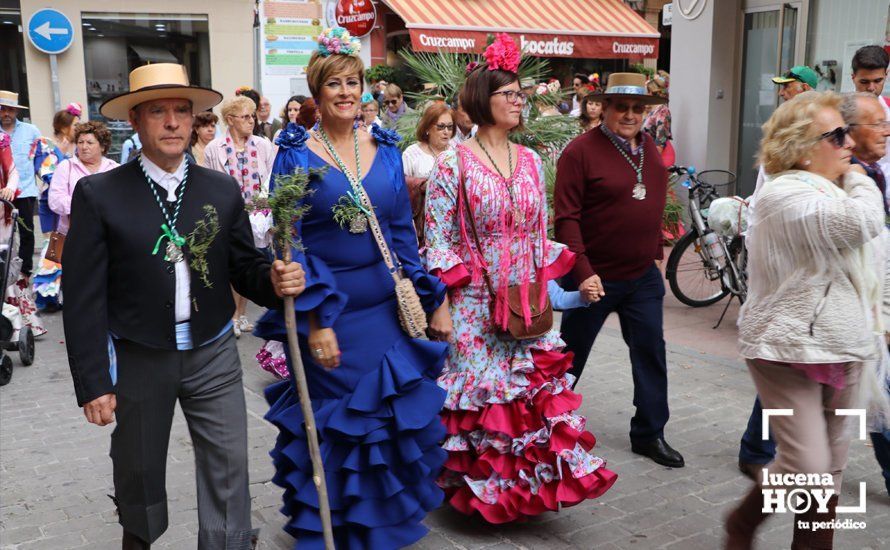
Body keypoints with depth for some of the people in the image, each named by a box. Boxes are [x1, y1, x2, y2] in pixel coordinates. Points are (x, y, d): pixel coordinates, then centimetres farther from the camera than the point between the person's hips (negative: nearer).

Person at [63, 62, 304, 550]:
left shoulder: (223, 190, 0)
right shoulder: (98, 194, -9)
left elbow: (243, 269, 5)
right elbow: (84, 298, -9)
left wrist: (275, 281, -18)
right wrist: (93, 383, -10)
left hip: (213, 355, 1)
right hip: (137, 360, -1)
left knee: (229, 473, 4)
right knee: (138, 473, 21)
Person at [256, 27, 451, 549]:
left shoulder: (385, 148, 6)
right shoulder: (296, 155, -6)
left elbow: (403, 231, 9)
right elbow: (289, 242, -9)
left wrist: (433, 297, 4)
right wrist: (314, 321, -16)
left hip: (387, 308, 4)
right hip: (328, 309, -4)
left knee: (393, 417, 11)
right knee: (330, 423, 7)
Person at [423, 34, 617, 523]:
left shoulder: (530, 161, 9)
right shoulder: (453, 163, -7)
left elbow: (541, 235, 14)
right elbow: (436, 240, -7)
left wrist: (542, 293, 9)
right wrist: (439, 306, -12)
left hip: (527, 304, 5)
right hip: (475, 305, -5)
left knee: (537, 389, 7)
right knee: (480, 391, 3)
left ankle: (529, 480, 24)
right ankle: (483, 486, 24)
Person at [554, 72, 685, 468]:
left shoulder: (649, 148, 8)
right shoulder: (581, 151, -14)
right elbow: (566, 217, -17)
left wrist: (656, 253, 16)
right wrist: (583, 271, -22)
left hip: (643, 276, 6)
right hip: (595, 277, -6)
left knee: (651, 352, 8)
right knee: (571, 355, 10)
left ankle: (649, 434, 22)